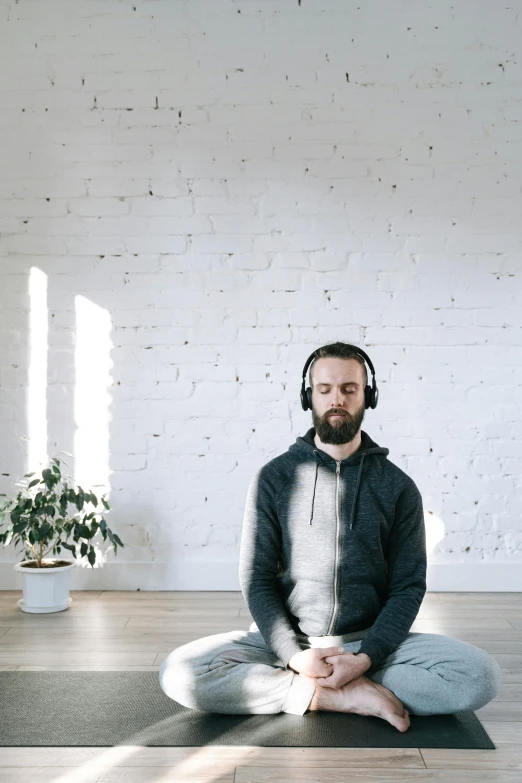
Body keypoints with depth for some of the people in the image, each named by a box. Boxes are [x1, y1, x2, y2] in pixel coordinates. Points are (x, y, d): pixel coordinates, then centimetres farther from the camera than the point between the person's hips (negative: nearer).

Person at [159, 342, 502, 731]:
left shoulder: (399, 487, 2)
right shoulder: (273, 478, 1)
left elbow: (409, 585, 0)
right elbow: (256, 578, -1)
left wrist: (366, 657, -15)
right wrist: (293, 655, -14)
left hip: (370, 641, 1)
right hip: (286, 639, 0)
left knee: (482, 675, -24)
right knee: (177, 672, -24)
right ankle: (350, 696, -18)